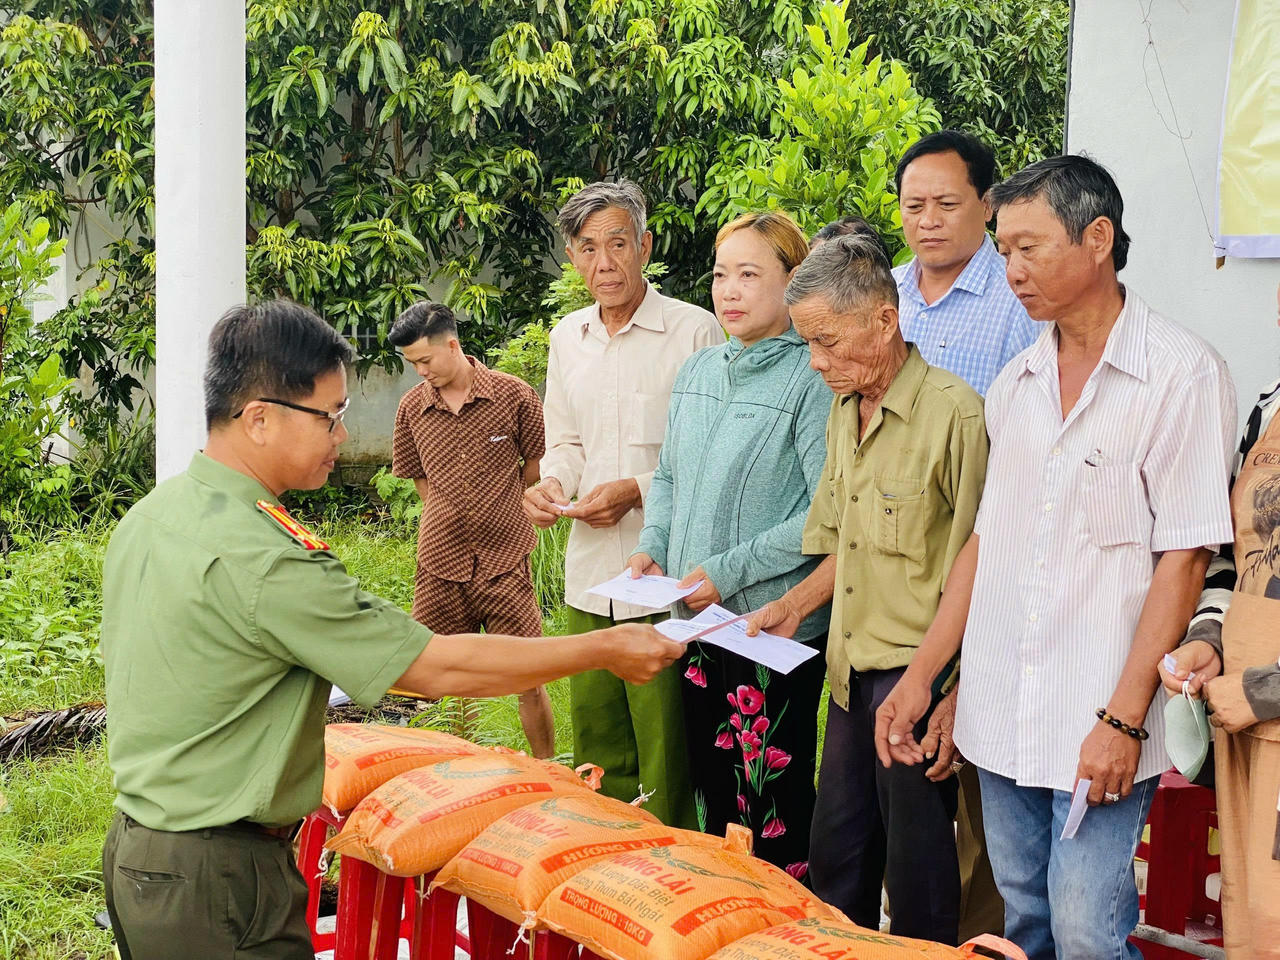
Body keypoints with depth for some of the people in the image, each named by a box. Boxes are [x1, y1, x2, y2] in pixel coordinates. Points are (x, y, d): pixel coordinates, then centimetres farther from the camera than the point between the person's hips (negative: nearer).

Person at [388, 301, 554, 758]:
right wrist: (458, 515, 10)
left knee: (530, 681, -1)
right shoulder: (412, 407, 3)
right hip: (439, 566, 3)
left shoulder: (514, 395, -5)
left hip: (505, 564, -2)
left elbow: (539, 464, 8)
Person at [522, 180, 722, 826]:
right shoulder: (566, 338, 13)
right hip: (588, 573, 6)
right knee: (595, 743, 14)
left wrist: (638, 490, -17)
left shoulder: (696, 331, -7)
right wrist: (553, 482, 2)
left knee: (667, 755, -2)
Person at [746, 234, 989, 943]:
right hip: (851, 673, 8)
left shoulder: (954, 412, -17)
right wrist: (791, 608, 14)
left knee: (918, 879, 5)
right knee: (834, 862, 16)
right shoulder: (844, 410, 11)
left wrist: (956, 699, -16)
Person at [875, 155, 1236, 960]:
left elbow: (1184, 558, -11)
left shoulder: (1181, 373, -8)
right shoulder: (1016, 383, 11)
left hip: (1100, 725, -6)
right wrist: (921, 675, 11)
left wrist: (1124, 717, -16)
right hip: (1001, 715, 6)